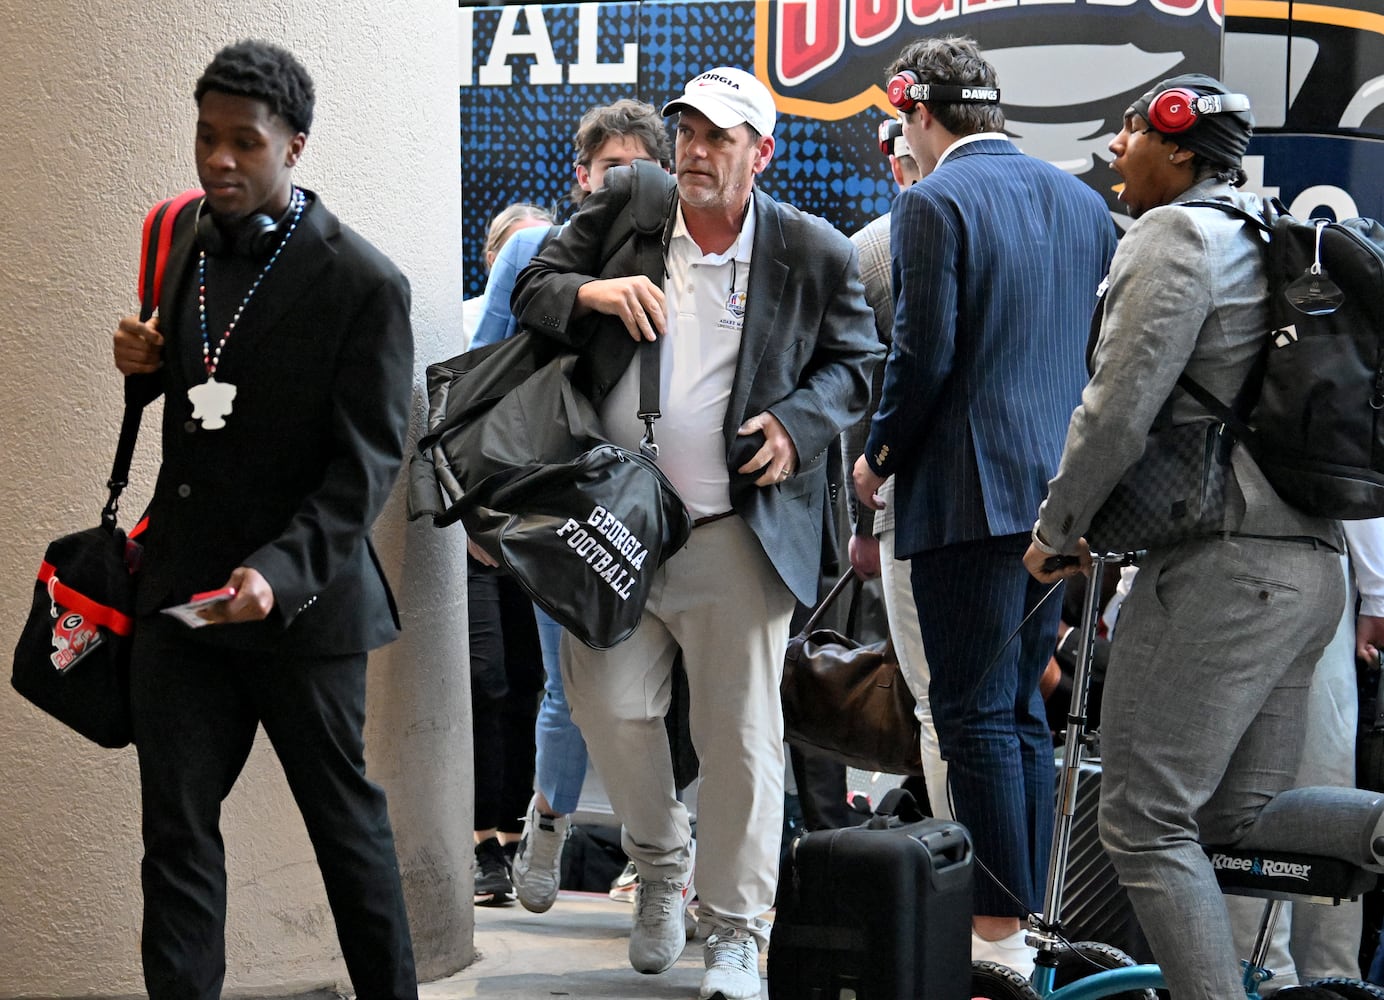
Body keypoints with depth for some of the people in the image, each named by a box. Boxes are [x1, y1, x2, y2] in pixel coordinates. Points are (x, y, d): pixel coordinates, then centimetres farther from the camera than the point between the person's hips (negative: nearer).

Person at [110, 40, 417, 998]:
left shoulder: (364, 285, -14)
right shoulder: (188, 234, 6)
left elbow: (367, 460, -15)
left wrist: (280, 571, -28)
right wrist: (146, 362, -1)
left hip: (302, 598, -5)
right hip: (182, 584, 5)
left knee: (346, 818, 10)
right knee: (177, 828, 1)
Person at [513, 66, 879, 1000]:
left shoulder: (813, 252, -1)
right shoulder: (625, 205, 4)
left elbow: (856, 361, 9)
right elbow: (531, 291, 7)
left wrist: (800, 422, -9)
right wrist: (591, 293, -15)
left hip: (735, 531, -2)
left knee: (742, 739, 0)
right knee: (610, 706, 2)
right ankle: (660, 865, 30)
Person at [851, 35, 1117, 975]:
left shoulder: (936, 202, -9)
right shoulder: (1083, 201, 13)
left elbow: (924, 355, -14)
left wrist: (878, 457, 0)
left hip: (971, 490, -7)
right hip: (1061, 491, 7)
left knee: (976, 714, -5)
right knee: (1022, 711, 13)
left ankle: (999, 936, -6)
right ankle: (1022, 917, 15)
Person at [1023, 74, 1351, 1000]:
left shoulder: (1175, 234, -7)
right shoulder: (1270, 241, 20)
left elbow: (1120, 408, -14)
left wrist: (1056, 531, -1)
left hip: (1223, 564, -9)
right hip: (1310, 558, 9)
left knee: (1148, 821, -6)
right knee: (1243, 812, 15)